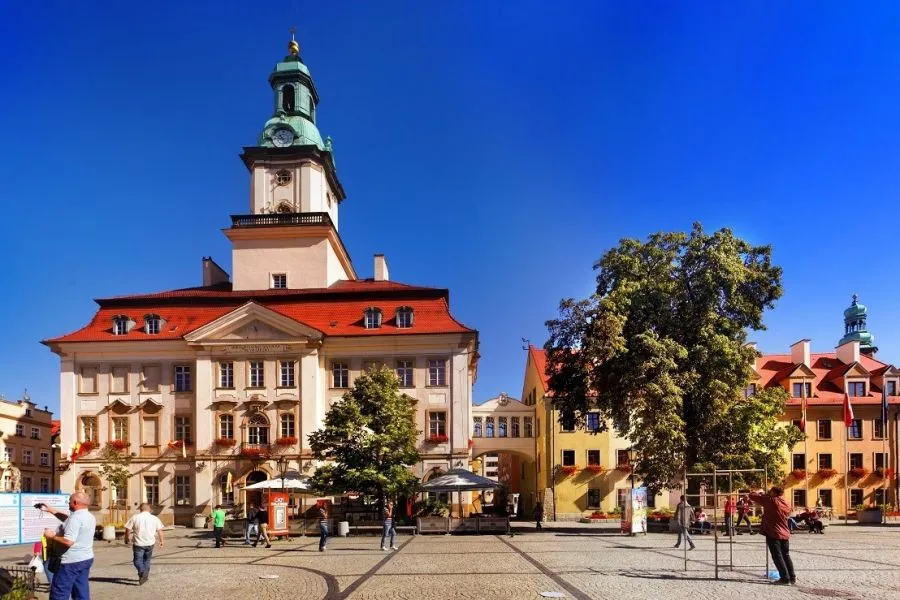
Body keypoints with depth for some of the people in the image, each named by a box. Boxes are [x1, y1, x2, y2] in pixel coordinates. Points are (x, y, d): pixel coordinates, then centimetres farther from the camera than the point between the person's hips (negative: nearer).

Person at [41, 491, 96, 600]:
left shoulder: (76, 518, -20)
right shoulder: (90, 517, 10)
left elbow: (68, 541, -26)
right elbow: (69, 520, 25)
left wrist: (52, 536, -11)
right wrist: (50, 510, 25)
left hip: (72, 561, -9)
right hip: (86, 558, 9)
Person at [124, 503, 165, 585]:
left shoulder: (134, 517, -3)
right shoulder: (154, 518, 3)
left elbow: (128, 529, -2)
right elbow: (159, 530, 5)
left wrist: (127, 538, 15)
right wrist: (161, 541, 15)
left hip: (139, 543, -3)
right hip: (150, 543, 3)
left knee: (138, 561, 2)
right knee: (147, 560, 20)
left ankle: (142, 572, -22)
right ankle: (145, 575, 23)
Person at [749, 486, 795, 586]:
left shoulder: (770, 501, -11)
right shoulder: (786, 504, 8)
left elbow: (751, 496, -9)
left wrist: (760, 493, 13)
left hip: (773, 534, -6)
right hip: (785, 534, 7)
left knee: (777, 557, -2)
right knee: (786, 556, 16)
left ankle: (785, 578, -4)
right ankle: (792, 578, 18)